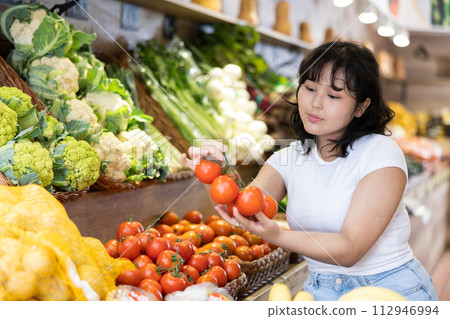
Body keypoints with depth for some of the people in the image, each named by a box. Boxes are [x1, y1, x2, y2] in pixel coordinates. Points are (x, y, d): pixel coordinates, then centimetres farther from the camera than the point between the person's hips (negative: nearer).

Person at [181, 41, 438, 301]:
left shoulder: (381, 153, -14)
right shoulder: (289, 158, 2)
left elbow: (349, 250, -22)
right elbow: (243, 208, -12)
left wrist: (276, 236, -36)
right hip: (321, 292, 5)